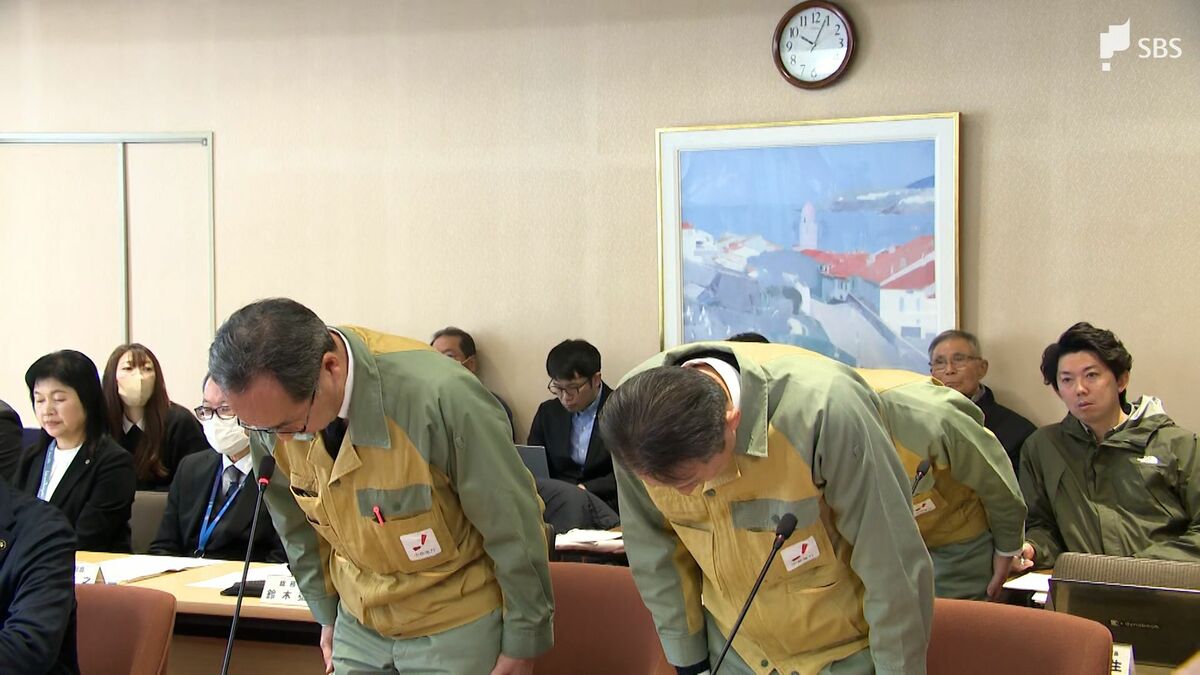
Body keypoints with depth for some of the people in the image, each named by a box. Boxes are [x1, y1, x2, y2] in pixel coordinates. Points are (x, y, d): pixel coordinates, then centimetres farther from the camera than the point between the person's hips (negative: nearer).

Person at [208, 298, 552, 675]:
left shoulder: (438, 399, -31)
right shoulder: (270, 406, -14)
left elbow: (515, 528, -18)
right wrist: (328, 615, 15)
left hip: (456, 627, -4)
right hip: (358, 624, 5)